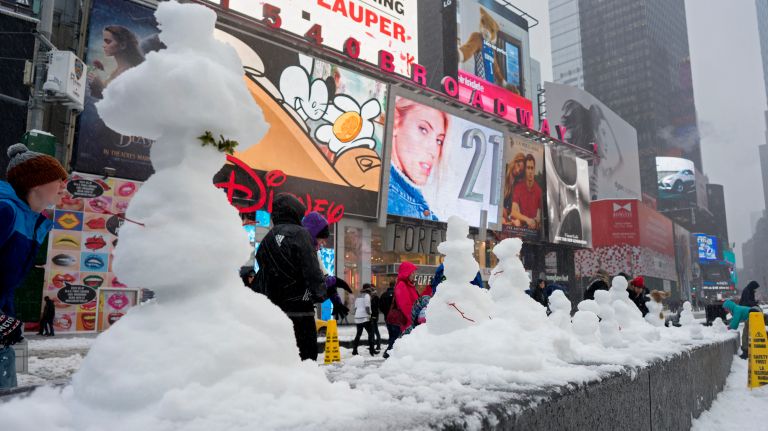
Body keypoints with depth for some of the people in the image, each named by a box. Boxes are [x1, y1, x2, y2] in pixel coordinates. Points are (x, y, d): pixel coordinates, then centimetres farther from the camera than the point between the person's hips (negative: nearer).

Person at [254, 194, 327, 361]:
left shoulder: (267, 239, 16)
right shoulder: (300, 234, -6)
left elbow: (261, 277, 19)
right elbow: (312, 270, -16)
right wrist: (322, 294, -13)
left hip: (272, 312, 7)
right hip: (299, 310, -7)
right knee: (306, 357, -4)